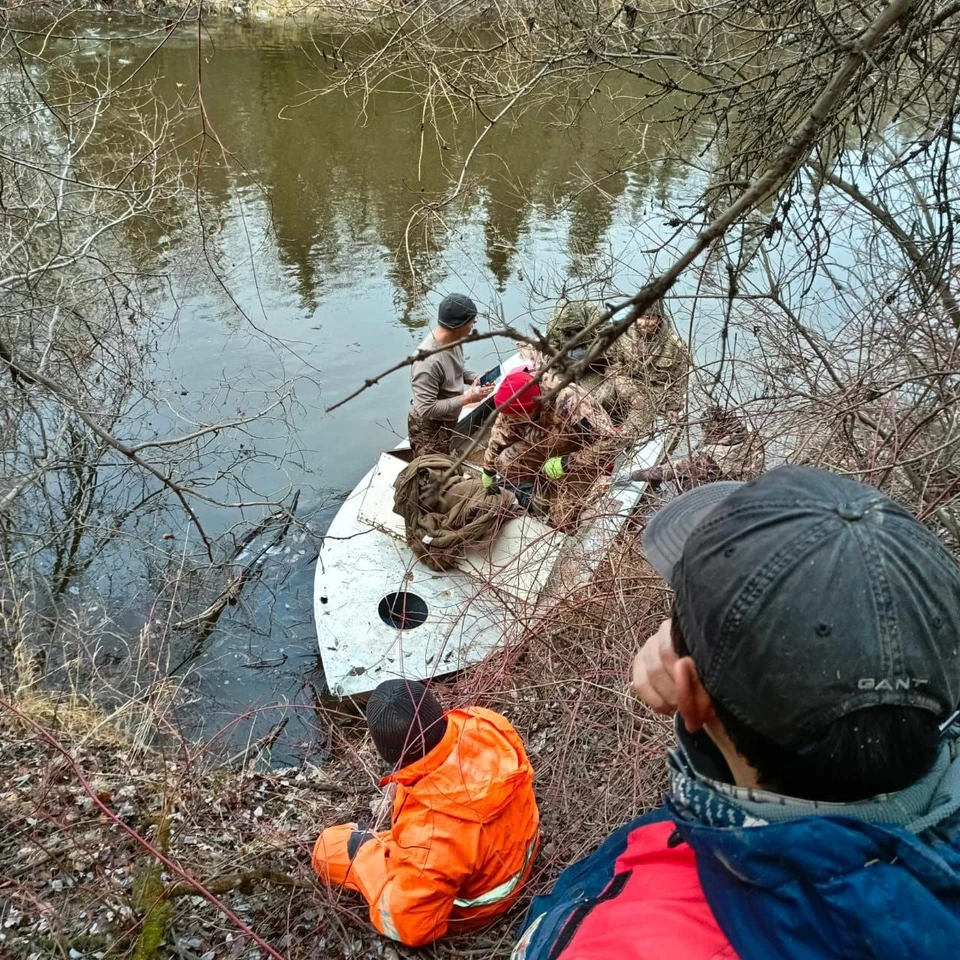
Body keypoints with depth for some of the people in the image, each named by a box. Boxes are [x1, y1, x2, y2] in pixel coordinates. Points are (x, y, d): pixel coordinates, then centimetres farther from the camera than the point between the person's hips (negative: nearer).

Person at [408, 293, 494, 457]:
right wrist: (466, 399, -31)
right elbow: (426, 409, -35)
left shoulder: (453, 341, -10)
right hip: (428, 428, -9)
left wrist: (475, 379, -9)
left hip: (447, 422, 9)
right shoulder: (428, 361, -38)